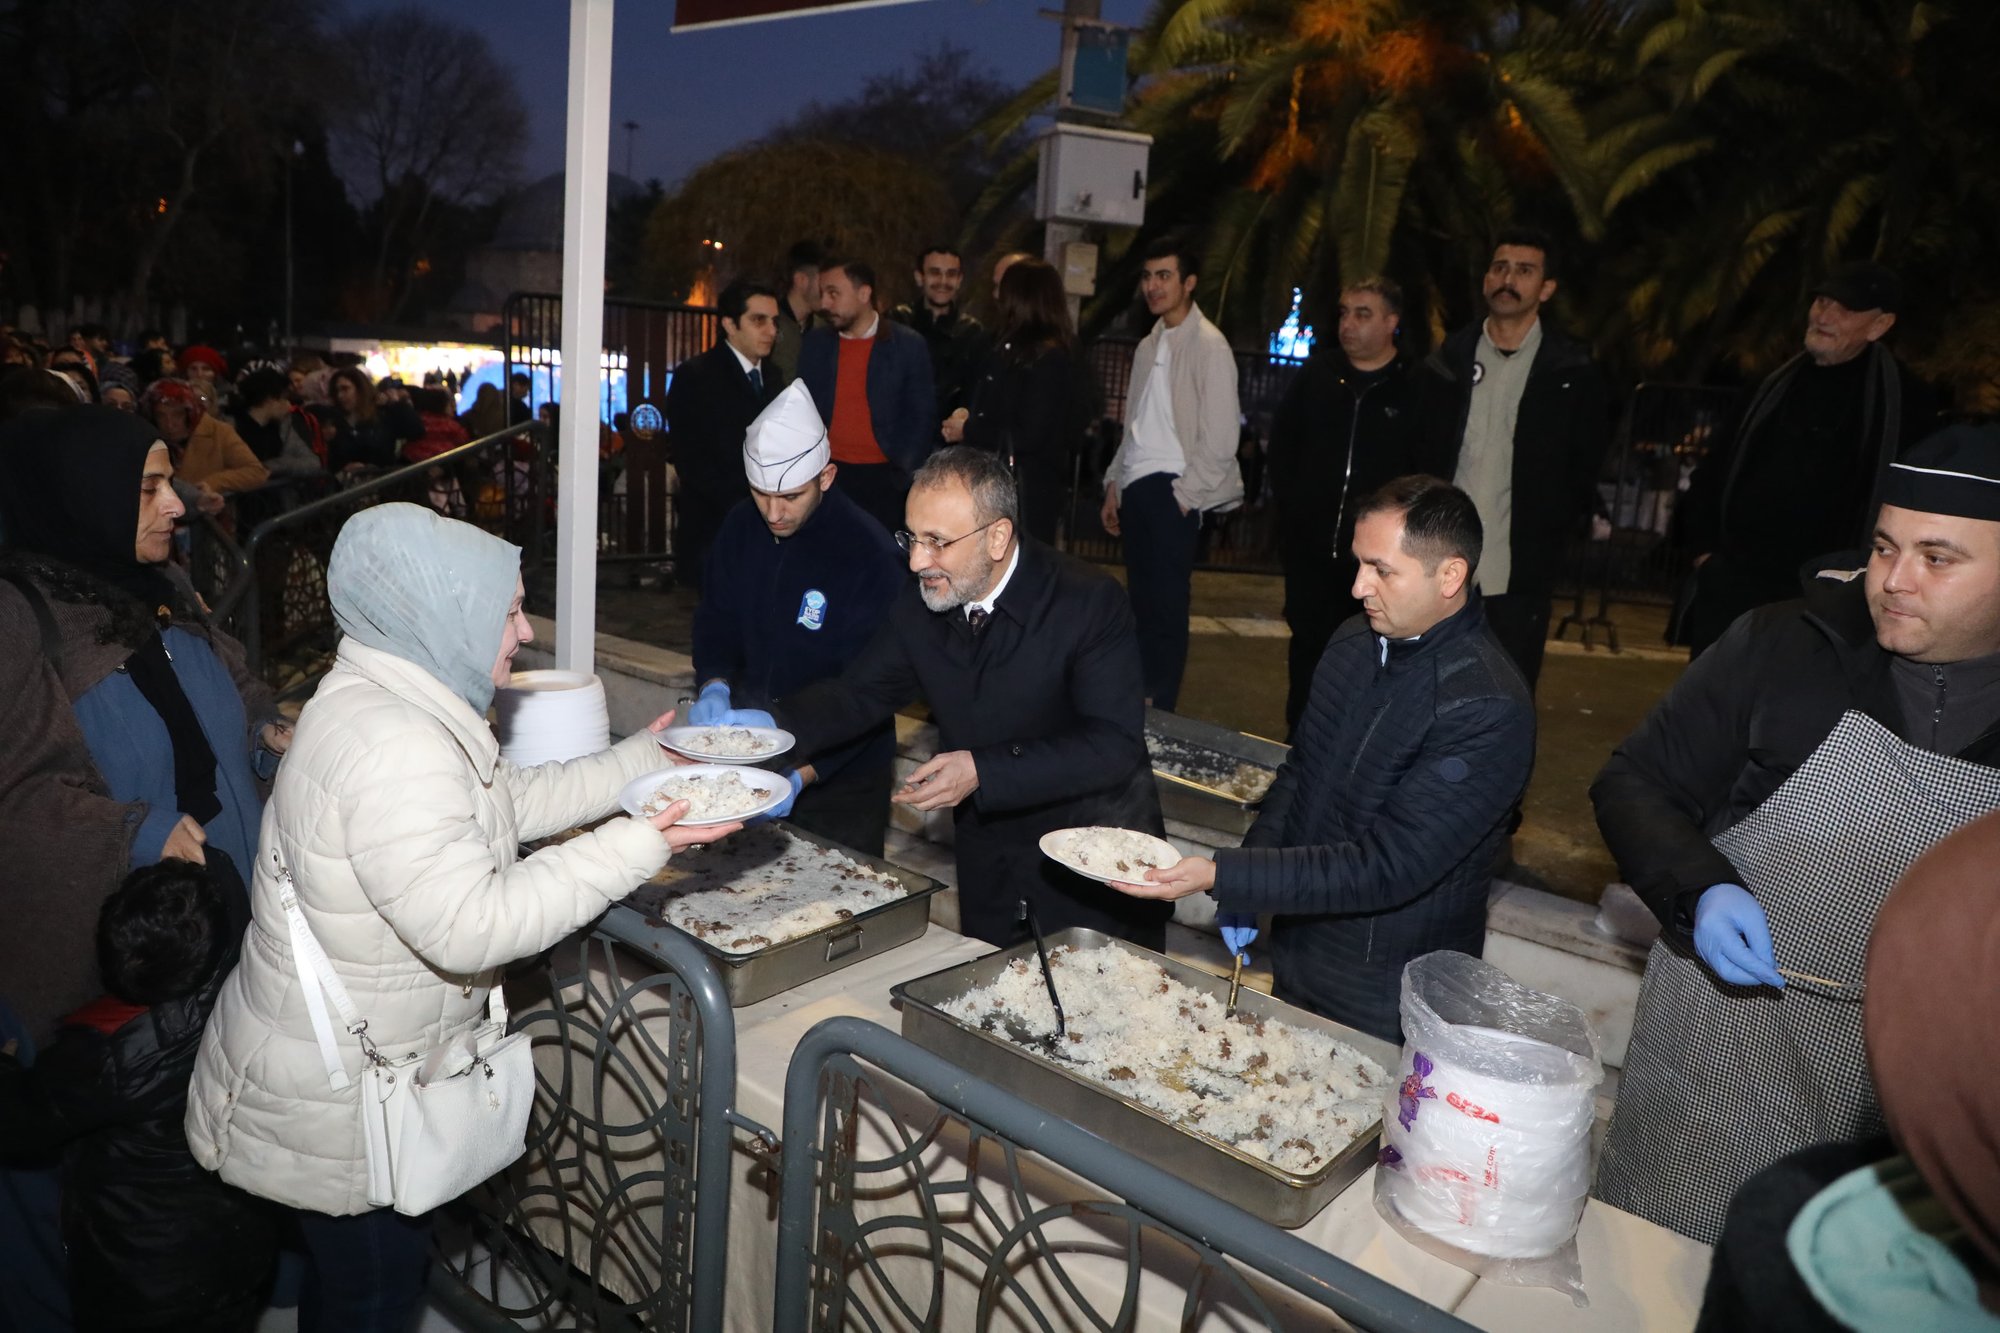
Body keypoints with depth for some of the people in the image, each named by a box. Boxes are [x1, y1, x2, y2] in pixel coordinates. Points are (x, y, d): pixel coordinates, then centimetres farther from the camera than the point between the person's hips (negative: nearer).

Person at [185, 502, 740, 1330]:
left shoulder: (390, 697, 1)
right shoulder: (394, 747, -32)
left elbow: (513, 800, 10)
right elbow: (469, 929, -33)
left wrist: (646, 757, 6)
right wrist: (635, 850, -30)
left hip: (367, 1067, 9)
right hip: (334, 1099, -9)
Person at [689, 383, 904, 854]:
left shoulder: (869, 554, -21)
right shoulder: (743, 525, -3)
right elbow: (715, 619, 8)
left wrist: (802, 776, -32)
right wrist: (714, 687, -13)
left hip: (838, 779, -5)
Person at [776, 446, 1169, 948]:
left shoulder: (1089, 603, -21)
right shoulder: (918, 610, -5)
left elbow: (1114, 744, -25)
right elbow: (857, 695, 0)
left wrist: (983, 772, -31)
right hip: (990, 868, 5)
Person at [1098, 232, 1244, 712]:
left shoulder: (1208, 345, -8)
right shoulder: (1149, 345, 16)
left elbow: (1220, 438, -12)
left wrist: (1183, 496, -13)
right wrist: (1114, 484, 17)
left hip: (1171, 491, -7)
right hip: (1137, 488, 8)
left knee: (1167, 605, -5)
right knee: (1141, 601, 12)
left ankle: (1158, 709, 3)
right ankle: (1137, 698, 20)